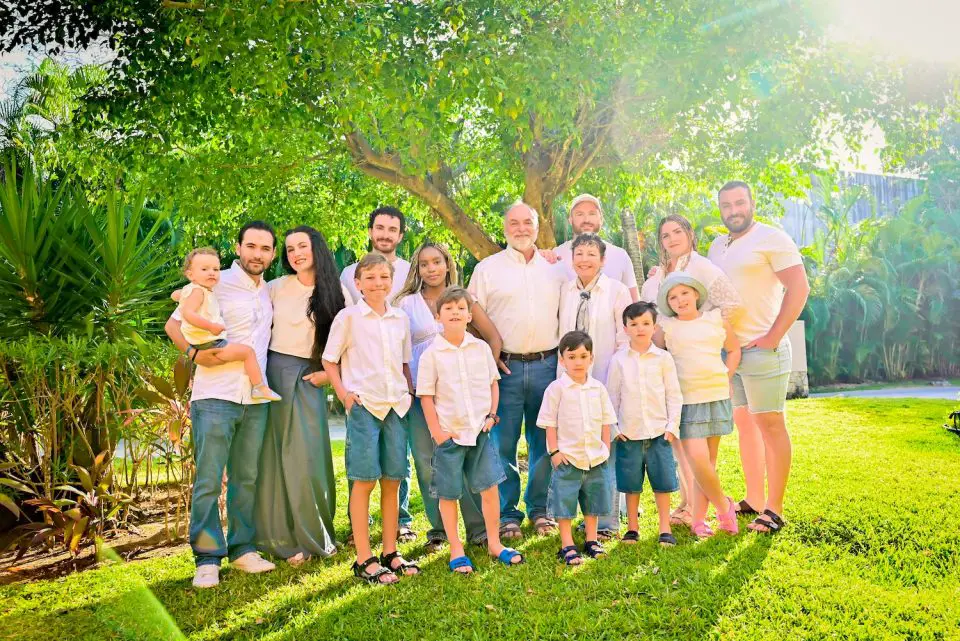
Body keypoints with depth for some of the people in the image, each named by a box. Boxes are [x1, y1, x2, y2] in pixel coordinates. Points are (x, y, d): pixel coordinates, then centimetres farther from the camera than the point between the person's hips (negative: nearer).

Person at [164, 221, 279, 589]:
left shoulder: (269, 293, 13)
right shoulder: (215, 283, -4)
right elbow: (174, 324, -3)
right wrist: (195, 352, -17)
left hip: (256, 399, 6)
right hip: (215, 397, -5)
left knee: (246, 478, 12)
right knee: (208, 481, -2)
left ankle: (243, 550, 23)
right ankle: (207, 559, 8)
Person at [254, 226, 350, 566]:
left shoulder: (337, 294, 3)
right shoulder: (276, 288, 4)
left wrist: (329, 372, -5)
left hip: (310, 378, 0)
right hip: (274, 372, 0)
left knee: (310, 454, -3)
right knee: (278, 454, 2)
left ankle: (314, 534, 12)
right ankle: (284, 536, 13)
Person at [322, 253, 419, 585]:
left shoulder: (401, 319, 12)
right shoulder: (348, 316, 0)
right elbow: (329, 360, 3)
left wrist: (410, 391, 7)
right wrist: (343, 392, -8)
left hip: (396, 405, 4)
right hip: (364, 405, -4)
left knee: (392, 479, 8)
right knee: (364, 480, -3)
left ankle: (390, 552, 20)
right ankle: (363, 559, 7)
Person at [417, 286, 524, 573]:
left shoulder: (481, 348, 3)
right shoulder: (432, 354, -7)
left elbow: (493, 383, 12)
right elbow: (426, 396, -5)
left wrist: (492, 414, 2)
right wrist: (437, 432, -9)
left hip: (480, 431, 3)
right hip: (449, 434, -2)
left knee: (490, 487, 6)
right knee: (448, 494, 6)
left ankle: (494, 543, 23)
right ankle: (456, 551, 21)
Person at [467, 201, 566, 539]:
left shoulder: (554, 268, 13)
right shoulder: (487, 268, 5)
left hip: (546, 365, 3)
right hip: (505, 367, -2)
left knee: (545, 441, 8)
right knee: (504, 444, 1)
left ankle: (540, 509, 22)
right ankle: (507, 514, 13)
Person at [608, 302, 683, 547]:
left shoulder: (663, 358, 1)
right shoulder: (619, 359, 2)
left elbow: (674, 395, 4)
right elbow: (612, 396, 6)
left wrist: (672, 426, -2)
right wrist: (612, 427, 1)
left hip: (659, 432, 0)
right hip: (628, 433, 1)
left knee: (662, 481, 4)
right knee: (631, 483, 8)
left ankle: (665, 529, 17)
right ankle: (632, 528, 22)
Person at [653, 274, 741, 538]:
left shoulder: (717, 320, 8)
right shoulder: (665, 327, 1)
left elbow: (734, 350, 21)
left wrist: (726, 378, 10)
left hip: (717, 397, 3)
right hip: (685, 400, -3)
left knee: (709, 459, 5)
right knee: (698, 459, -14)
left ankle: (699, 518, 15)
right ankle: (723, 505, 11)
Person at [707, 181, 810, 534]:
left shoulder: (772, 239, -6)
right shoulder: (717, 246, 15)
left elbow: (799, 287, -12)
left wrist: (774, 336, -17)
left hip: (763, 349, -7)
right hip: (727, 350, 7)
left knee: (770, 425, -3)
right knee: (744, 424, 12)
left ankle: (774, 509, 5)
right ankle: (754, 500, 22)